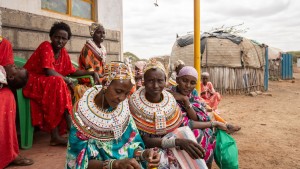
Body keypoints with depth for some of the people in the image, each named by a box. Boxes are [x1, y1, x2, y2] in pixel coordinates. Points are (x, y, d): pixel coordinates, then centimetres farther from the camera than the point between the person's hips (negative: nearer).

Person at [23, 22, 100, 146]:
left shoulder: (63, 52, 7)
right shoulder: (46, 46, -14)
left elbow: (73, 72, 14)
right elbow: (50, 72, -24)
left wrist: (92, 73, 6)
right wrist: (67, 81, -14)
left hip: (50, 84, 7)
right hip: (30, 82, -7)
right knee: (57, 82, -31)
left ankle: (56, 135, -22)